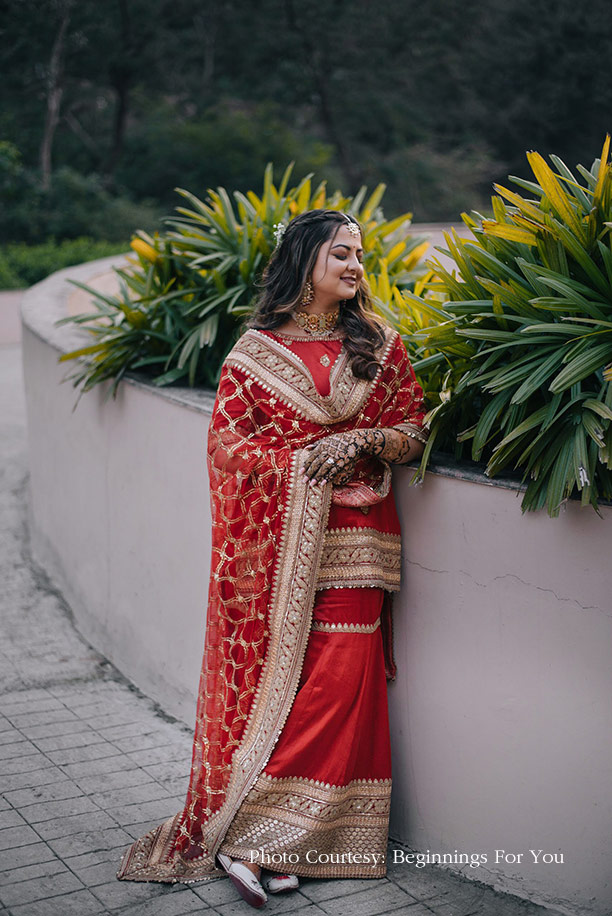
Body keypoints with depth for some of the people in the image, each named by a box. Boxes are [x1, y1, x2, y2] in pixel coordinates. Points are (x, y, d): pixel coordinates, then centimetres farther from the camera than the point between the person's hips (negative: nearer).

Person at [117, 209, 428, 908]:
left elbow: (413, 432, 9)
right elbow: (229, 443, 0)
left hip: (352, 538, 2)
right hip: (277, 539, -1)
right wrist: (307, 461, -13)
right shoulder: (255, 350, 6)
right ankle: (252, 840, 7)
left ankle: (255, 836, 1)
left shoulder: (381, 345, 11)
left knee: (340, 677, -8)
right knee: (274, 672, -4)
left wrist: (362, 440, -12)